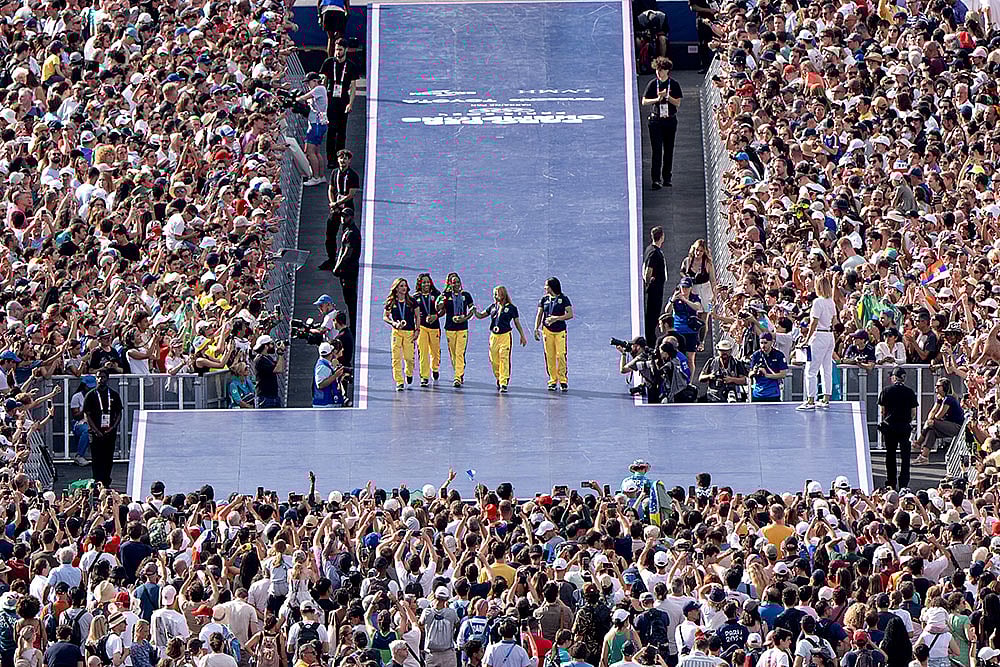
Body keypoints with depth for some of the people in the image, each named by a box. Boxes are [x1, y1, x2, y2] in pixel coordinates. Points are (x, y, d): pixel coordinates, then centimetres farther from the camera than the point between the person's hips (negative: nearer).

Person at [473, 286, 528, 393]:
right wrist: (475, 311, -4)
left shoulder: (511, 308, -1)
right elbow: (480, 315, 17)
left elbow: (517, 323, 6)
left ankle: (503, 383, -8)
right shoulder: (493, 307, 10)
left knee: (504, 360, -9)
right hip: (493, 336, 4)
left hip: (505, 336, -4)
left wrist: (522, 336, 8)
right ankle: (498, 379, 27)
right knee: (494, 360, 5)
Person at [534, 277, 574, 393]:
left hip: (560, 331, -3)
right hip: (547, 330, 3)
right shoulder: (544, 299, 11)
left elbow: (570, 314, -5)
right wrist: (536, 328, -1)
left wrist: (556, 318, -15)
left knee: (561, 355, -10)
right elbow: (539, 315, 11)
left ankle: (563, 380, -3)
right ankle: (552, 381, 5)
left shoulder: (563, 299, 1)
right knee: (550, 356, -1)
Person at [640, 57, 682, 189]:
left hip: (670, 120, 1)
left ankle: (667, 178, 17)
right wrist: (658, 99, -14)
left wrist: (667, 96, -14)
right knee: (657, 150, -8)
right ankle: (656, 179, -13)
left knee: (669, 150, 7)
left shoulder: (674, 84, 2)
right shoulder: (652, 84, 1)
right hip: (656, 120, -1)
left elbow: (677, 103, 0)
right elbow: (644, 102, 0)